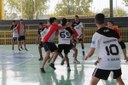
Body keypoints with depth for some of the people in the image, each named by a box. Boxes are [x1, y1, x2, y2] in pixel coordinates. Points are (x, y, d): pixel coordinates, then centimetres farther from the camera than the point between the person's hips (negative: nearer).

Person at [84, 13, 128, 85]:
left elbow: (91, 52, -4)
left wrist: (86, 57, 18)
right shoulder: (113, 32, 7)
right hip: (116, 62, 5)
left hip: (105, 63, -5)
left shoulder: (96, 35, -6)